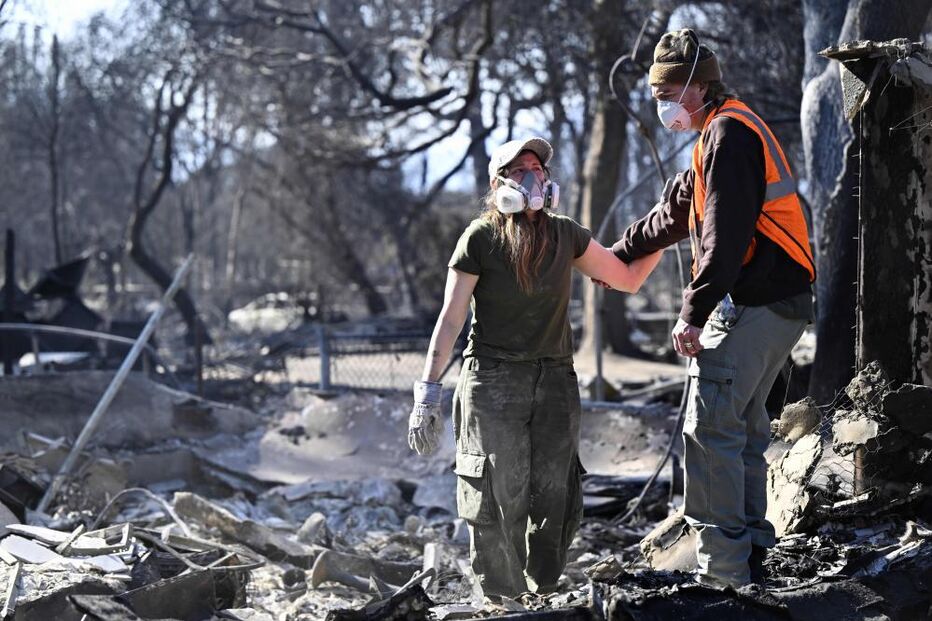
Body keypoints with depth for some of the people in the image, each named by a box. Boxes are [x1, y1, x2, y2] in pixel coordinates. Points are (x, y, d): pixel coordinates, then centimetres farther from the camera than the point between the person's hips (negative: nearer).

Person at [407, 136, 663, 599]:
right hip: (493, 382, -4)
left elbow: (628, 278, 18)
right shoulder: (481, 238, -3)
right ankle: (502, 604, 1)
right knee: (499, 500, -7)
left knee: (556, 500, -1)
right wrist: (428, 391, -10)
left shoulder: (565, 235, 9)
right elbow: (451, 318, -4)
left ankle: (542, 600, 11)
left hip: (555, 380, 4)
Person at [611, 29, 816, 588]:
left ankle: (723, 572, -10)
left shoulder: (728, 133, -11)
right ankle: (751, 557, 20)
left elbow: (725, 233, -21)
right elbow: (676, 212, 35)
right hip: (782, 305, 11)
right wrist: (616, 254, 42)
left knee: (710, 428, -10)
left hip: (752, 305, -11)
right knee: (743, 429, 15)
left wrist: (694, 313, -21)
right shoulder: (733, 130, 23)